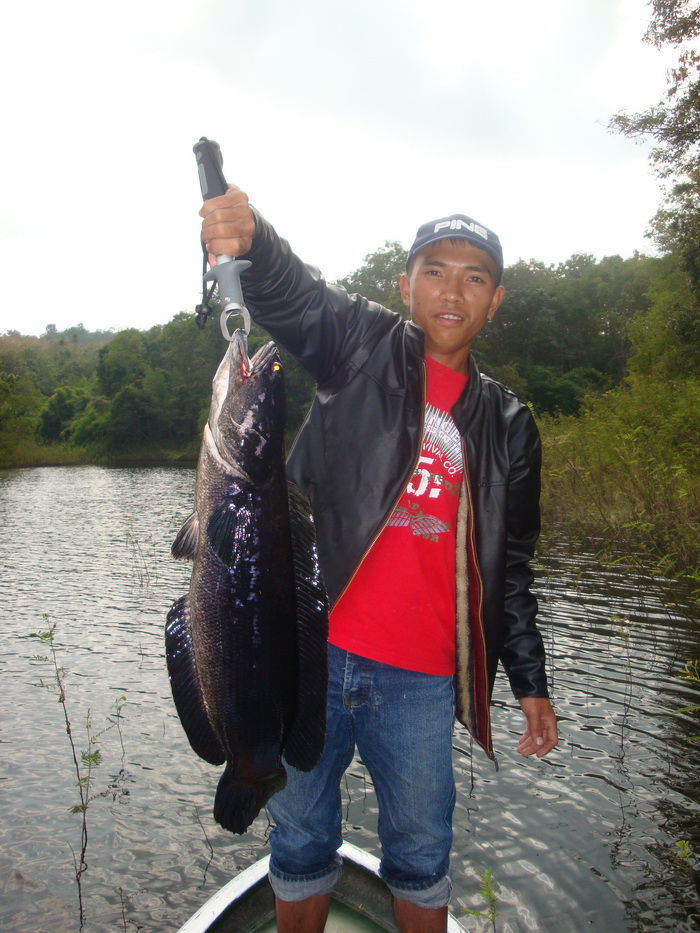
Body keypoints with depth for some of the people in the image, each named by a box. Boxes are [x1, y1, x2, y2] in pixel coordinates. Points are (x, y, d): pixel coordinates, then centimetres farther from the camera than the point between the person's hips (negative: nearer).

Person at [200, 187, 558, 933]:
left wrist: (529, 680, 11)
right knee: (302, 839, 17)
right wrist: (251, 237, -39)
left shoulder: (506, 425, 9)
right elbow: (292, 296, -17)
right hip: (308, 650, -1)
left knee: (422, 854, 16)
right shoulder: (362, 346, 3)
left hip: (419, 679, 2)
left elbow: (510, 564, 13)